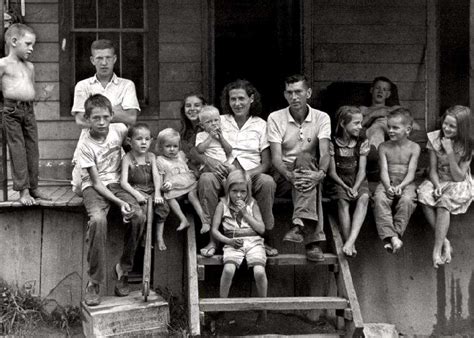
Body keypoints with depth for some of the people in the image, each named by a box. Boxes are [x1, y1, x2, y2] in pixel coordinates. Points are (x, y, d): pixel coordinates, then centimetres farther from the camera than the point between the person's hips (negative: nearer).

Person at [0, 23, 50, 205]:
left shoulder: (30, 66, 15)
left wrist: (28, 104, 12)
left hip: (29, 110, 6)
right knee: (17, 150, -5)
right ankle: (23, 190, -2)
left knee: (32, 149, 7)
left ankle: (33, 187, 16)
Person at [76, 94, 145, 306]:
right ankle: (94, 282, -27)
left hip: (116, 183, 4)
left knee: (138, 216, -26)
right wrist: (119, 203, -26)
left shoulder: (120, 130, -4)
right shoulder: (86, 146, -14)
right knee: (98, 219, -35)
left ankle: (123, 269, -7)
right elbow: (97, 183, -15)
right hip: (94, 187, -4)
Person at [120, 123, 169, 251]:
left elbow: (156, 176, -2)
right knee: (143, 206, -31)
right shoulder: (127, 158, -6)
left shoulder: (151, 156, 7)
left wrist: (157, 193, -19)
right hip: (136, 190, -4)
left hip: (151, 189, 4)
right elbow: (124, 182, -14)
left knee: (162, 205, -20)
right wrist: (136, 194, -27)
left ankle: (159, 237, -5)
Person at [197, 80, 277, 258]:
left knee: (267, 181, -34)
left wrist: (249, 174, -16)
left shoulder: (260, 125, 13)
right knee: (206, 178, -33)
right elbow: (196, 151, 7)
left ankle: (266, 239, -20)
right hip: (223, 175, 1)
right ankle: (212, 239, -27)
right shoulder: (219, 122, 15)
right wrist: (209, 160, -16)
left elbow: (267, 163, 5)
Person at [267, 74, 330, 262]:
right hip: (282, 175, -1)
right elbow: (276, 157, -12)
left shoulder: (321, 118, 4)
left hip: (308, 172, 1)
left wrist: (320, 173, -34)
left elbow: (324, 153, -12)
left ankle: (300, 226, -52)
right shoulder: (275, 118, 0)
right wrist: (289, 175, -33)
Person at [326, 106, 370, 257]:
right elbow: (332, 172, -4)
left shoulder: (362, 142, 4)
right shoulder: (332, 143, -3)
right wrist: (345, 187, -20)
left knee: (364, 198, -32)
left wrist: (355, 188, -20)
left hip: (357, 181, 2)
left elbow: (361, 170, -2)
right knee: (342, 201, -34)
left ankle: (351, 240, -44)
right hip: (338, 182, -2)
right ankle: (350, 245, -36)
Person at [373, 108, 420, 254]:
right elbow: (384, 171, -1)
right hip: (387, 183, 1)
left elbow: (411, 173, -3)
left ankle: (396, 233, -32)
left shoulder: (414, 148, 4)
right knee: (380, 199, -31)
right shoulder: (384, 147, 8)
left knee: (407, 199, -34)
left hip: (406, 183, -1)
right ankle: (390, 236, -41)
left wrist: (401, 186, -21)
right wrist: (388, 187, -21)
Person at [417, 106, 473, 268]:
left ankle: (437, 249, -34)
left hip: (459, 185, -3)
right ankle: (444, 242, -28)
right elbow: (433, 170, -2)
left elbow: (459, 177, -15)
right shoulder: (435, 139, -4)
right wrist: (437, 186, -23)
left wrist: (450, 152, -23)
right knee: (424, 195, -31)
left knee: (444, 201, -36)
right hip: (439, 181, 3)